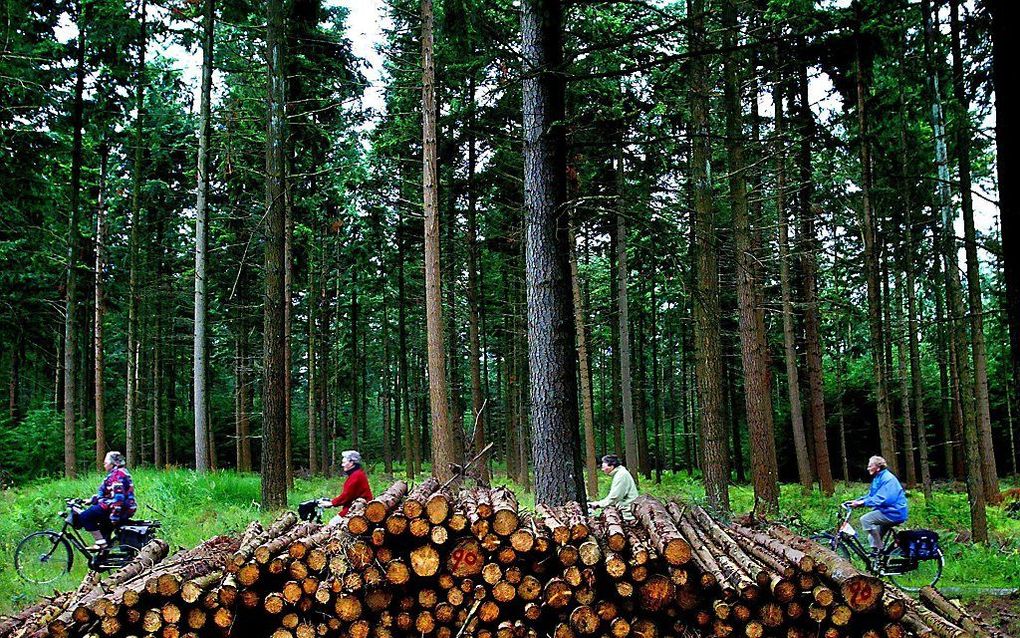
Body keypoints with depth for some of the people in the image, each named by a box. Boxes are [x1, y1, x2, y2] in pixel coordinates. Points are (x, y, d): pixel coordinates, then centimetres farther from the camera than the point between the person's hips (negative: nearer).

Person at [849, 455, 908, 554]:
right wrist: (856, 501, 2)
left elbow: (881, 499, -27)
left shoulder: (888, 479, -17)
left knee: (865, 520, -21)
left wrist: (862, 503, -28)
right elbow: (871, 496, 18)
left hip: (893, 513, -11)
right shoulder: (877, 478, 16)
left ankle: (879, 549, -17)